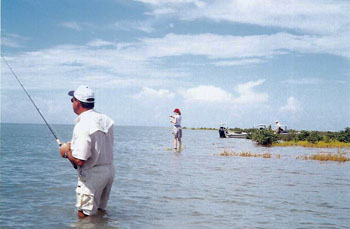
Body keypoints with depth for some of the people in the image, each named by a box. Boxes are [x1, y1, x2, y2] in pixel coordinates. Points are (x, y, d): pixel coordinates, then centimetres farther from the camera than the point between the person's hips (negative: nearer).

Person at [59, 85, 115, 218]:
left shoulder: (82, 126, -22)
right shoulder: (106, 120, 4)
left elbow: (79, 161, -26)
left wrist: (66, 151, -5)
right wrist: (75, 147, 17)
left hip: (92, 175, -9)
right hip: (109, 170, 9)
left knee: (84, 216, 3)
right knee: (100, 211, 22)